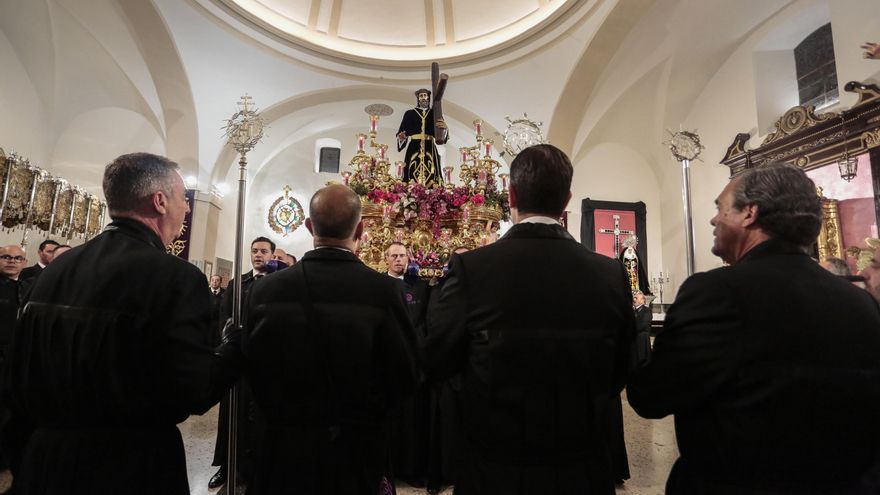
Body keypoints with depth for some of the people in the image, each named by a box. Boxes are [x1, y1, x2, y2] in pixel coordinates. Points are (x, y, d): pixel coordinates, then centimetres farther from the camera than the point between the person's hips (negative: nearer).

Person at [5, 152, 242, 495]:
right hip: (132, 467, -5)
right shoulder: (176, 275, -22)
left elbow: (19, 379, 5)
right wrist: (238, 343, -7)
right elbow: (194, 394, -23)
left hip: (47, 460, 5)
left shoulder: (55, 269, -2)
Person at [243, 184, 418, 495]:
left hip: (285, 447, 2)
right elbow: (404, 379, -12)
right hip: (356, 447, -1)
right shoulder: (382, 289, -19)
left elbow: (254, 372, -1)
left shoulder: (266, 289, -12)